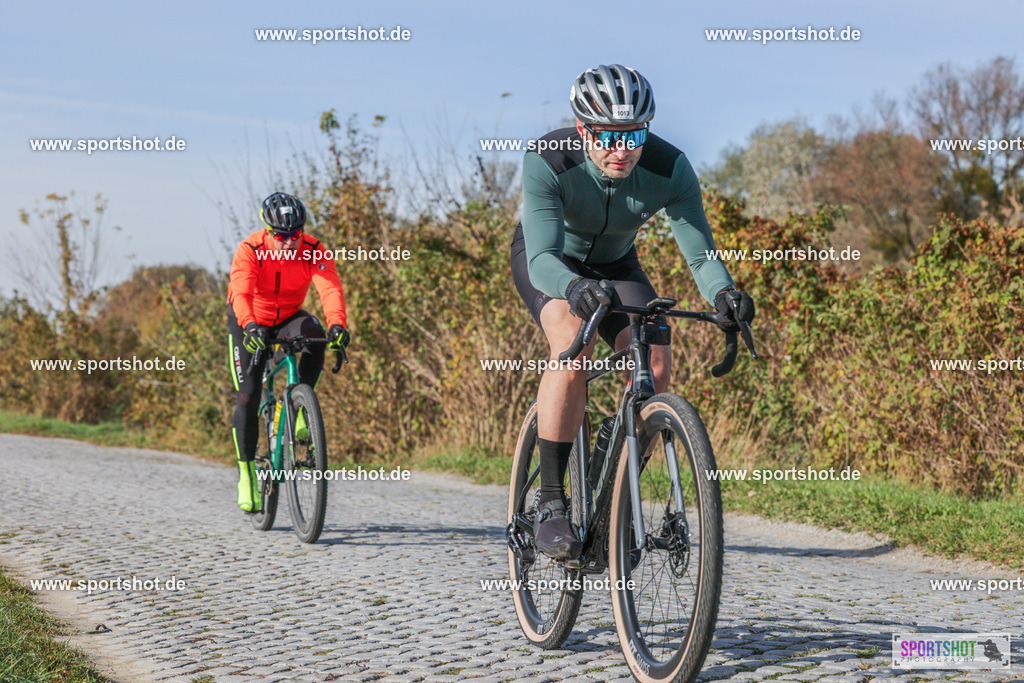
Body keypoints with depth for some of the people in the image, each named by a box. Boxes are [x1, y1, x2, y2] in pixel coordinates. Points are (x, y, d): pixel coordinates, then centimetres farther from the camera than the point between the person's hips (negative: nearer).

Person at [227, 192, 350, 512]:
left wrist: (337, 323, -54)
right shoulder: (249, 250, -26)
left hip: (288, 320, 1)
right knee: (248, 397, -10)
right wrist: (250, 326, -60)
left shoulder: (314, 251, -21)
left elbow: (330, 288, -35)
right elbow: (241, 292, -40)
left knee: (313, 331, -34)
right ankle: (247, 472, 4)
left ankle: (301, 408, -22)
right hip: (250, 326, -1)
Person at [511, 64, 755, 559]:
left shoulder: (670, 169, -28)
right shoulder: (547, 161, -34)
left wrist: (724, 293, -52)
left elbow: (700, 253, -30)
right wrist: (575, 288, -65)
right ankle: (549, 504, -24)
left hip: (614, 264, 3)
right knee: (573, 346, -33)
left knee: (654, 361, -21)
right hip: (547, 262, -3)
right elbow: (543, 260, -43)